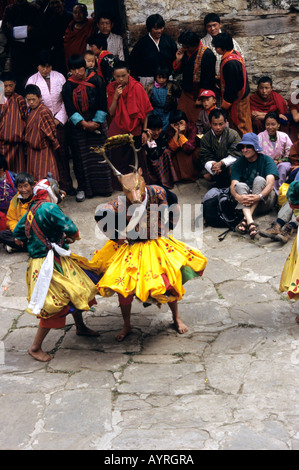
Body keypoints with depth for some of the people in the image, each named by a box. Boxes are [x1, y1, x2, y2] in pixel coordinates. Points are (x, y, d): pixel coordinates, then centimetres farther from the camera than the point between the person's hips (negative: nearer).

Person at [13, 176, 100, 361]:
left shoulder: (33, 209, 8)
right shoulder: (49, 208, -20)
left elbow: (18, 232, 16)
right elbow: (71, 229, -27)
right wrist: (72, 236, -3)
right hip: (49, 264, -10)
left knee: (75, 292, 21)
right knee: (54, 304, -6)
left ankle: (81, 327, 42)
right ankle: (35, 348, 4)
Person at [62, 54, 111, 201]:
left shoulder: (96, 81, -2)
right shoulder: (67, 87, -1)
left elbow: (102, 104, -4)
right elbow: (70, 110, -7)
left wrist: (95, 122, -11)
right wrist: (84, 124, -16)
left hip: (97, 124, 0)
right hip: (78, 127, 0)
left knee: (100, 155, 3)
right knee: (81, 158, 2)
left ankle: (102, 187, 14)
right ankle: (82, 188, 10)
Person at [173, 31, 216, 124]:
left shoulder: (207, 54, -15)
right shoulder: (185, 52, 7)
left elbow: (208, 79, -16)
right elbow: (177, 71, 16)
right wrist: (178, 60, -4)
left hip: (200, 95, -7)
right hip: (186, 94, 7)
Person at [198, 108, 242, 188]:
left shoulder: (233, 135, -14)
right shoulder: (206, 138, -5)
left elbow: (235, 155, -20)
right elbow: (205, 158, -11)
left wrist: (221, 163, -36)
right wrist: (212, 165, -36)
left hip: (229, 163, -3)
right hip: (214, 162, 3)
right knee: (206, 176, -24)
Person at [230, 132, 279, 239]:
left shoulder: (266, 160, -3)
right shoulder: (238, 163, 3)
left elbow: (270, 183, -19)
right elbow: (233, 185, -10)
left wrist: (259, 196, -39)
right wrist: (237, 197, -35)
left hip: (265, 202, -2)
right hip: (245, 203, 2)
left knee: (259, 180, -26)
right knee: (240, 185, -26)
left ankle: (245, 220, -41)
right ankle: (250, 222, -49)